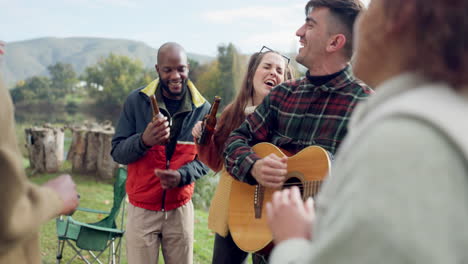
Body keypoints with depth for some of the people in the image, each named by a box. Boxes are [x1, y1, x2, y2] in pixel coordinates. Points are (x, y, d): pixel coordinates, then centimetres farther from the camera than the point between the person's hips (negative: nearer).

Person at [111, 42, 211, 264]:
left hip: (180, 209, 2)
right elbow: (117, 152, -7)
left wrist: (182, 176, -19)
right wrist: (143, 140, -27)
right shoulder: (136, 101, -7)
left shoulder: (202, 108, -2)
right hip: (142, 210, -1)